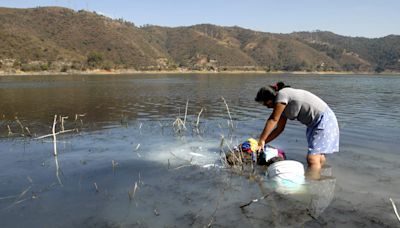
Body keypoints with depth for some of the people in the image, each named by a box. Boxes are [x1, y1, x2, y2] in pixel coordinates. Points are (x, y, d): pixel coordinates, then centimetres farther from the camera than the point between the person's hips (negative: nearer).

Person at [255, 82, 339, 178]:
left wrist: (261, 140, -11)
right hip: (315, 123, 10)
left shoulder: (282, 95, -17)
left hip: (324, 119, -10)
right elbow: (279, 128, 12)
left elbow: (273, 120, -16)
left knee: (312, 159, -14)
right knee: (318, 157, 19)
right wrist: (262, 142, 9)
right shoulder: (282, 105, 10)